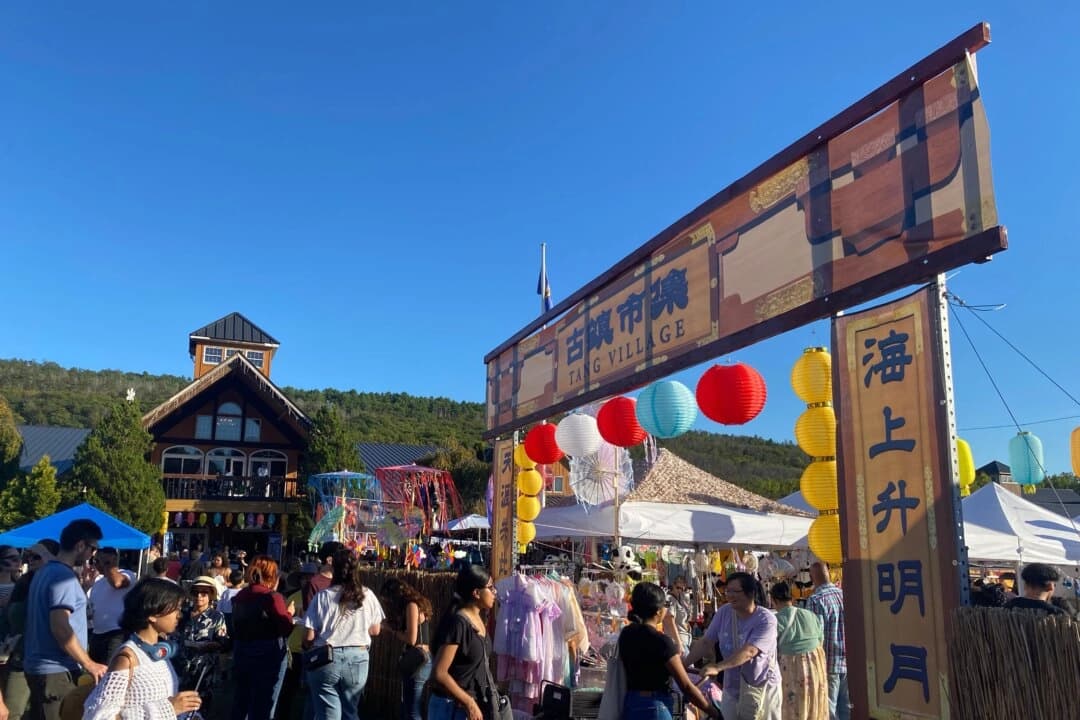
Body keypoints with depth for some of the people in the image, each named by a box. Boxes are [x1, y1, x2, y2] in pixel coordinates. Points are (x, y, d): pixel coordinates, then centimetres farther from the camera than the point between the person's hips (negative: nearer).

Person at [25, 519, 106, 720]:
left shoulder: (45, 572, 13)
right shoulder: (63, 575, -17)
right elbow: (60, 627, -24)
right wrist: (89, 664, -18)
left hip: (40, 667, 10)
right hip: (55, 671, -10)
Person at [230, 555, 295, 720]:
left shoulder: (239, 596, 5)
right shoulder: (272, 597, -15)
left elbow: (236, 627, 15)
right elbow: (286, 629, -15)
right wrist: (289, 613, 2)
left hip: (241, 653, 6)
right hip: (268, 655, -6)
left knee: (240, 704, 17)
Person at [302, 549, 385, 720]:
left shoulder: (323, 597, -10)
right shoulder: (368, 596, -3)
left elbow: (309, 637, -7)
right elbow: (375, 630, 9)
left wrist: (309, 651, 14)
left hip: (326, 659, -2)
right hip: (358, 659, 2)